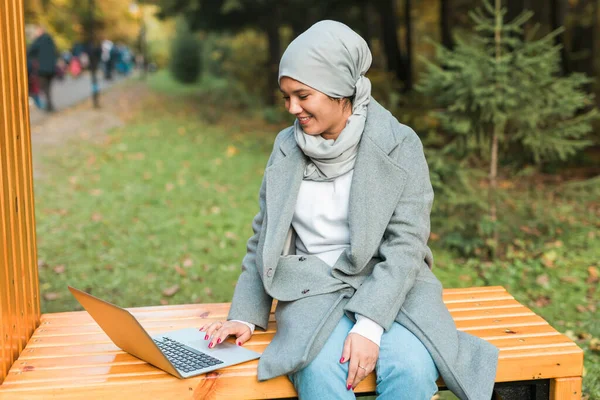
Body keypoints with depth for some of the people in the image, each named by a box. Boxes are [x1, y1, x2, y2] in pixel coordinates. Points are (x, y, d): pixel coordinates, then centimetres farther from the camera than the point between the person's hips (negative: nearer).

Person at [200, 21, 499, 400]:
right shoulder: (287, 146, 5)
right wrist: (245, 315, 0)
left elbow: (405, 245, -12)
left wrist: (369, 325, -23)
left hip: (391, 287, -1)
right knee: (321, 370, -31)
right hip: (314, 289, 2)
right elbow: (264, 239, 11)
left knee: (411, 369, -31)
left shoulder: (399, 145, -5)